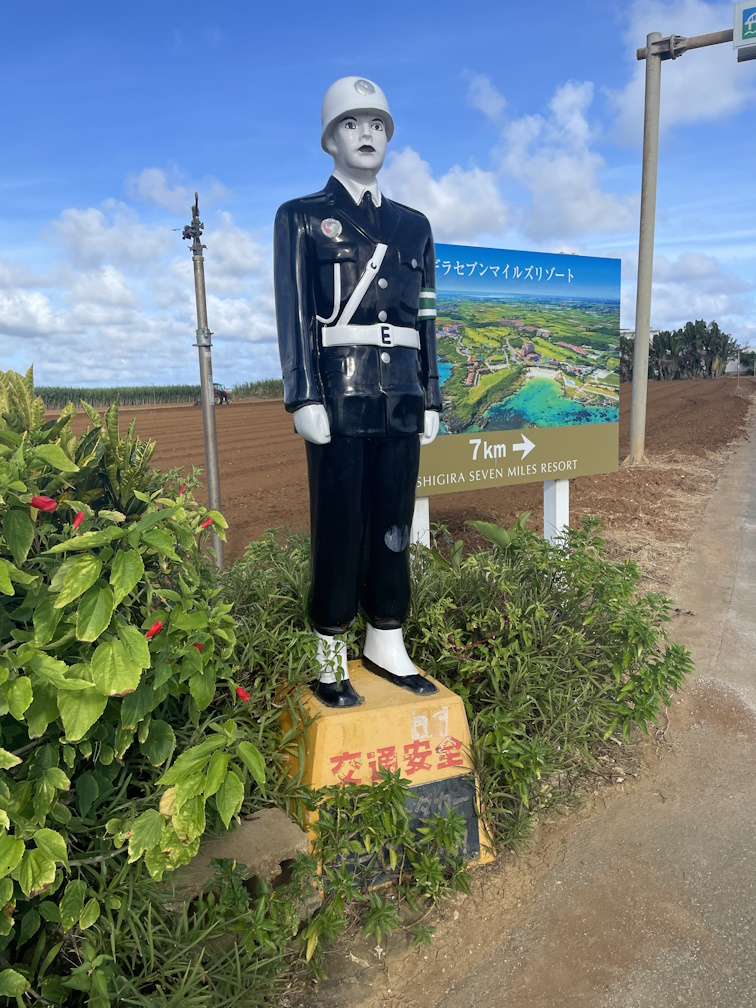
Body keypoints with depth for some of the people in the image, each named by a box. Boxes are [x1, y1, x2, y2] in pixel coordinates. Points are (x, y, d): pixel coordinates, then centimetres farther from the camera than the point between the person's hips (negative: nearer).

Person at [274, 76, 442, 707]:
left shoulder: (414, 226, 20)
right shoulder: (303, 218, 8)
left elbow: (426, 319, 17)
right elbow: (293, 313, -2)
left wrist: (430, 397, 11)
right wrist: (304, 397, -12)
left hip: (401, 396, 5)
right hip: (341, 394, -4)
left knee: (394, 524, 7)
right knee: (339, 526, -2)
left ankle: (387, 645, 19)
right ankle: (331, 660, 9)